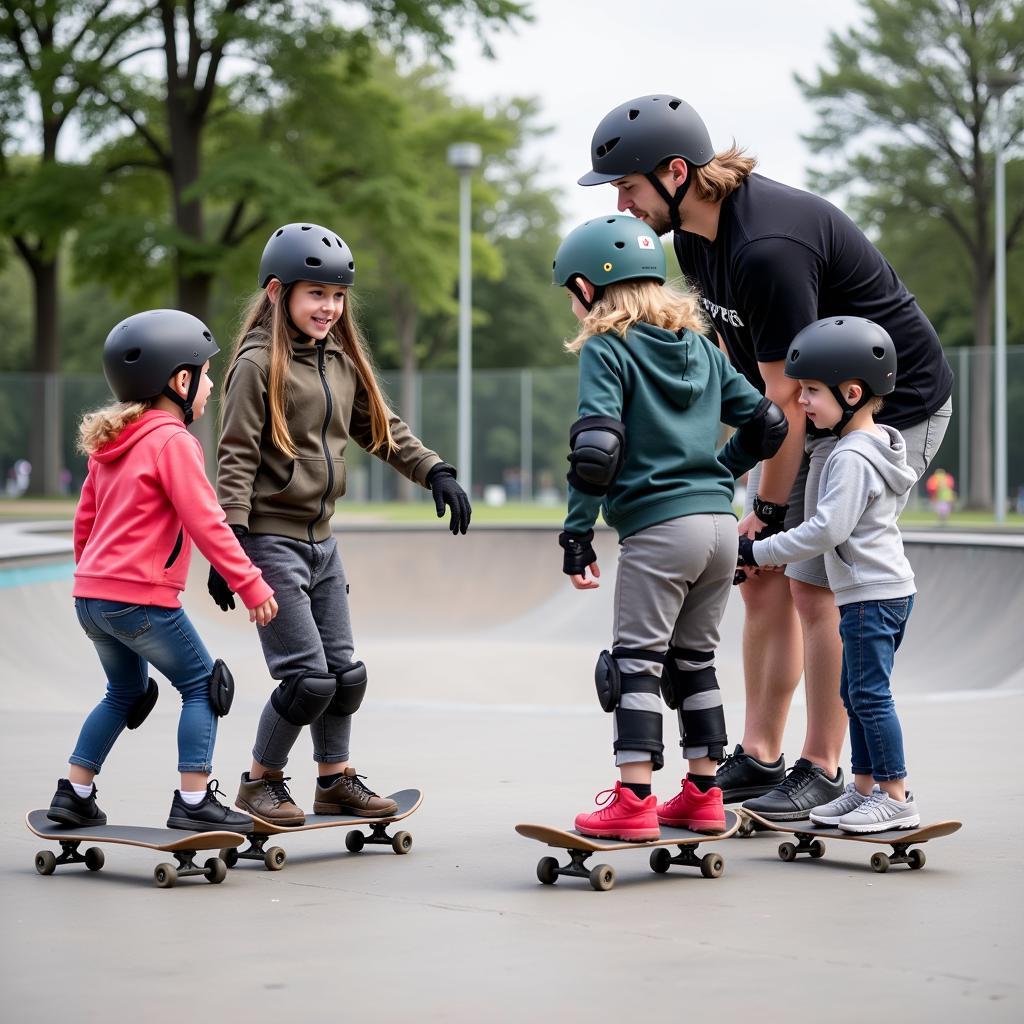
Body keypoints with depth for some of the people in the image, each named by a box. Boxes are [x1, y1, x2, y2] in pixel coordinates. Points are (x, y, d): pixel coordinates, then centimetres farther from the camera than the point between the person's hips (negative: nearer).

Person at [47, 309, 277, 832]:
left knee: (126, 692, 24)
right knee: (202, 685, 2)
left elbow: (85, 518, 22)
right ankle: (194, 802, -2)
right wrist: (251, 585, -13)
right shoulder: (173, 442, -12)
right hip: (141, 598, -9)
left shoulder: (109, 442, 15)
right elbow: (206, 524, -17)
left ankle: (74, 794, 23)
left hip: (91, 594, 9)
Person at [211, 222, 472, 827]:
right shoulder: (259, 364, -11)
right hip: (272, 539, -8)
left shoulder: (342, 362, 11)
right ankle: (262, 781, 10)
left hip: (321, 540, 8)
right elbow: (237, 459, -14)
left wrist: (436, 472, 4)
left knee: (346, 673, 12)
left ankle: (336, 779, 28)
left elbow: (383, 428, 19)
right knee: (309, 677, -8)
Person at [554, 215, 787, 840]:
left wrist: (578, 536, -11)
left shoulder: (605, 350, -5)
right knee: (695, 662, 17)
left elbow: (597, 447, -16)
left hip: (657, 530, -7)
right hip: (721, 525, 7)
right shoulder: (701, 347, 14)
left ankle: (634, 801, -7)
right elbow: (768, 422, 14)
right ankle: (703, 795, 20)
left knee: (637, 661, -2)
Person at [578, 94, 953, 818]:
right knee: (762, 580, 6)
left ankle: (823, 770, 1)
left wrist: (768, 509, -18)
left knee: (815, 586, -11)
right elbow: (738, 351, 9)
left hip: (892, 409, -9)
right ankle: (759, 757, 14)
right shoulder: (696, 231, 0)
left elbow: (785, 398, -26)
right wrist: (758, 476, 3)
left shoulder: (767, 248, -31)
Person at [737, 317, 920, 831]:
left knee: (870, 694, -7)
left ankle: (896, 797, -4)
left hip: (871, 595, -10)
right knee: (857, 693, 14)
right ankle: (864, 787, 20)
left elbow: (827, 529, -25)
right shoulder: (880, 447, 13)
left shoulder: (851, 457, -18)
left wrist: (760, 551, -18)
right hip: (888, 590, 10)